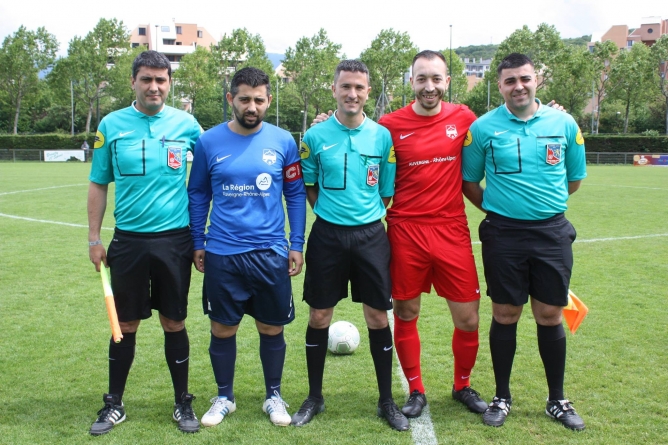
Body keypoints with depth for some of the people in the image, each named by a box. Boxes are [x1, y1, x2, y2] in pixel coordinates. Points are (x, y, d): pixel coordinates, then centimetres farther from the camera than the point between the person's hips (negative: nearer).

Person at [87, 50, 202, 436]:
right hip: (128, 241, 0)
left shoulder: (186, 123, 0)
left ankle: (183, 403, 22)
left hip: (175, 240, 0)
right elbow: (99, 184, 6)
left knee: (174, 322, 7)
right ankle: (114, 405, 24)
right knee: (126, 325, 8)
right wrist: (94, 238, 2)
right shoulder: (111, 125, 1)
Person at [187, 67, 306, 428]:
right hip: (221, 254, 0)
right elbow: (198, 194, 8)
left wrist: (297, 244, 3)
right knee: (222, 329, 9)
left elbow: (296, 194, 6)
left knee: (272, 329, 10)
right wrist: (197, 243, 7)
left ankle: (274, 396, 29)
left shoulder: (283, 141, -1)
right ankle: (224, 397, 29)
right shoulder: (209, 141, -1)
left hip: (271, 253, 0)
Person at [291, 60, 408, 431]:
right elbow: (308, 187, 8)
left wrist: (366, 215, 3)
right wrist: (332, 213, 1)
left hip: (371, 235, 0)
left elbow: (387, 191, 7)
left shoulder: (382, 135, 1)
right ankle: (315, 398, 24)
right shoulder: (315, 136, -1)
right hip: (327, 235, 0)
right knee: (319, 317, 7)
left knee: (378, 317, 5)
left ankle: (387, 401, 20)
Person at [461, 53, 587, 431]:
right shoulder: (483, 128, -2)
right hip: (503, 234, -1)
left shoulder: (564, 124, 2)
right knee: (505, 316, 6)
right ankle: (502, 397, 22)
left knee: (550, 315, 7)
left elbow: (574, 180, 13)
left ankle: (557, 399, 23)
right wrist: (499, 207, 7)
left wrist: (546, 200, 12)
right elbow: (469, 182, 7)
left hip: (552, 232, 1)